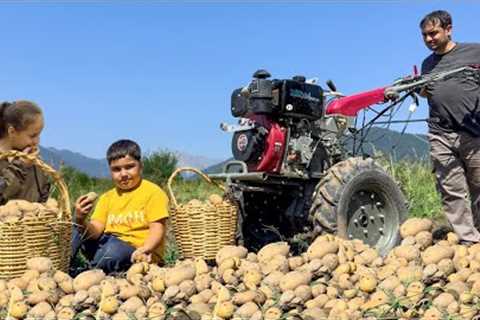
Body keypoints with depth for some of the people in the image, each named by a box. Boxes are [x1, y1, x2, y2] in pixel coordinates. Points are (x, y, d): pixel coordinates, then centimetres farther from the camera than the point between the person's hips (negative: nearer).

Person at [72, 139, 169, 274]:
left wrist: (145, 249, -33)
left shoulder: (153, 192, -3)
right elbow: (95, 231, 2)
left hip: (139, 255, -6)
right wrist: (81, 220, -20)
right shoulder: (107, 197, 13)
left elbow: (157, 228, -12)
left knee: (114, 248, -35)